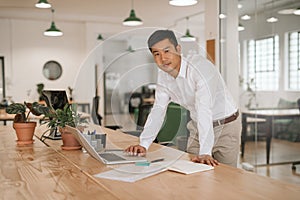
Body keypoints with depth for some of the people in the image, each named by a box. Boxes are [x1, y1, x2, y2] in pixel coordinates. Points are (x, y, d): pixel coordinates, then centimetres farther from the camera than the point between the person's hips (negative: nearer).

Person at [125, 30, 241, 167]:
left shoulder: (199, 66, -28)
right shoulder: (163, 76, -5)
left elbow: (205, 110, -36)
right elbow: (158, 110, -3)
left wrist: (205, 153, -43)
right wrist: (143, 145, -14)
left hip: (225, 126, -5)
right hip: (198, 127, 6)